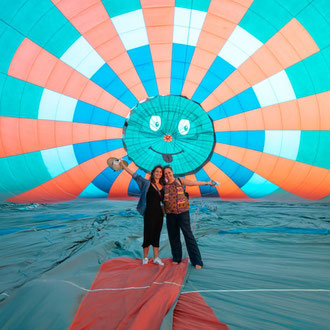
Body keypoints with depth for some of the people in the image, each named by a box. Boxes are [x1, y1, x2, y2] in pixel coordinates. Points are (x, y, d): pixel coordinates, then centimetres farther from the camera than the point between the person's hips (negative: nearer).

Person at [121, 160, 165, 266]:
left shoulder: (163, 186, 8)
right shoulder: (147, 183, -3)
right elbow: (134, 175, -4)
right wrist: (123, 165, -5)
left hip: (159, 212, 4)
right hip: (149, 212, -4)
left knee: (156, 235, 11)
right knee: (148, 234, 2)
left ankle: (156, 257, 20)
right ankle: (145, 257, 20)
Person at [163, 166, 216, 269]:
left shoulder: (180, 180, 4)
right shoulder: (164, 185, 7)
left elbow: (194, 183, 12)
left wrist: (207, 183, 17)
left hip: (183, 212, -2)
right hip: (170, 214, 2)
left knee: (188, 235, -6)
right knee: (173, 236, 8)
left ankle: (196, 261, -1)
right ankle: (176, 258, 25)